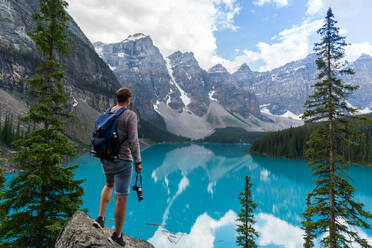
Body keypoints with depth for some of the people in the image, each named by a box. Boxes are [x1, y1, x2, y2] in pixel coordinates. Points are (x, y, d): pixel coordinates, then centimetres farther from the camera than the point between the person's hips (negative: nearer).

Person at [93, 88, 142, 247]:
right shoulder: (130, 115, -14)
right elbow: (133, 141, -19)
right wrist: (138, 162, -9)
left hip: (105, 159, 7)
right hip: (122, 162, -6)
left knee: (109, 185, 33)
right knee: (121, 197, 4)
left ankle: (100, 217, 27)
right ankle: (117, 235, 16)